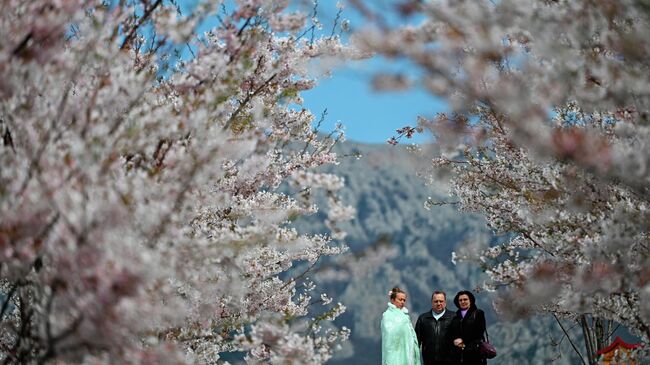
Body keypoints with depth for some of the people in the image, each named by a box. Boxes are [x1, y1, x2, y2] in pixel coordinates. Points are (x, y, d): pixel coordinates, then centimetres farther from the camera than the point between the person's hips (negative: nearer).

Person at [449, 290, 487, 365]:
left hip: (474, 353, -3)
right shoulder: (455, 316, 18)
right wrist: (455, 341, -11)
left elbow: (479, 332, -4)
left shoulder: (478, 313, 7)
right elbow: (451, 334, 12)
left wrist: (463, 340, -10)